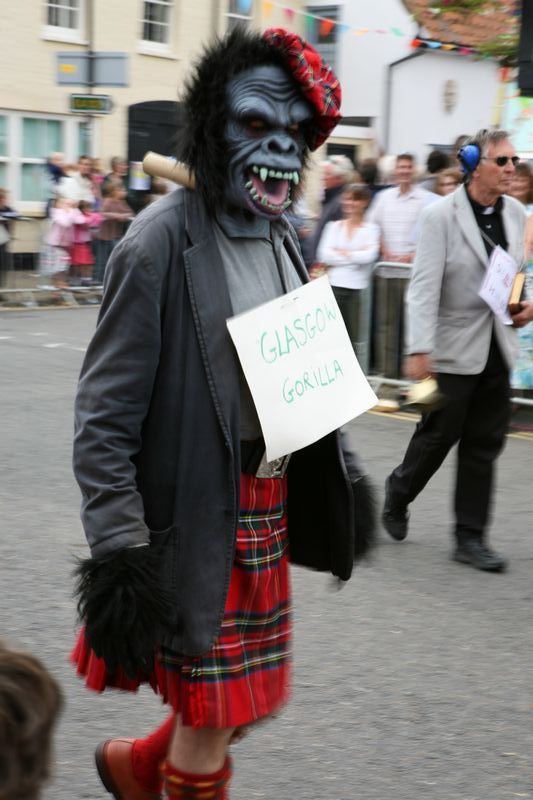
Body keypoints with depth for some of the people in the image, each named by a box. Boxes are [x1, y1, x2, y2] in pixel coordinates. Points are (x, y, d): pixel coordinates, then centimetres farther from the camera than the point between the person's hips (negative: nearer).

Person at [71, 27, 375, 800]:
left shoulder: (282, 239, 7)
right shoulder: (161, 243, -16)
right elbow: (104, 416, -18)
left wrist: (343, 470, 16)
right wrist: (118, 552, -22)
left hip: (269, 505, 8)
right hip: (197, 521, -8)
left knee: (252, 697, 18)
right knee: (212, 717, 4)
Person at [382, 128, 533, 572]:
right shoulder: (442, 215, -13)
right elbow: (424, 287, -17)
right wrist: (419, 350, -23)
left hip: (497, 347, 6)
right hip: (455, 347, -5)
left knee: (485, 444, 7)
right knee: (438, 435, 6)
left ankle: (471, 537, 15)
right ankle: (398, 493, 35)